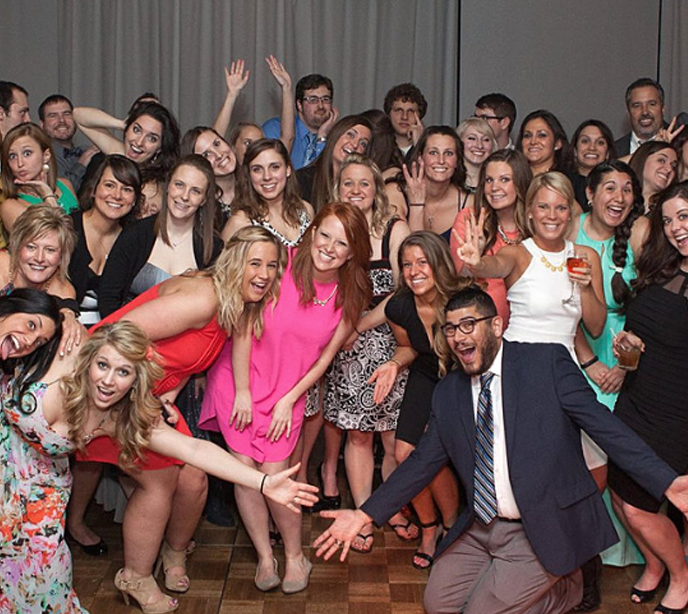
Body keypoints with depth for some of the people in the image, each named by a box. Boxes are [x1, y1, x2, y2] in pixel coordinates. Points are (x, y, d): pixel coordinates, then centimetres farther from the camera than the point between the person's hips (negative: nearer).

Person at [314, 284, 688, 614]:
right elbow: (423, 462, 6)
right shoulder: (448, 393, 5)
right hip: (479, 530, 6)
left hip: (542, 532, -6)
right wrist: (366, 514, -1)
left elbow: (602, 424, -11)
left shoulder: (547, 362, -9)